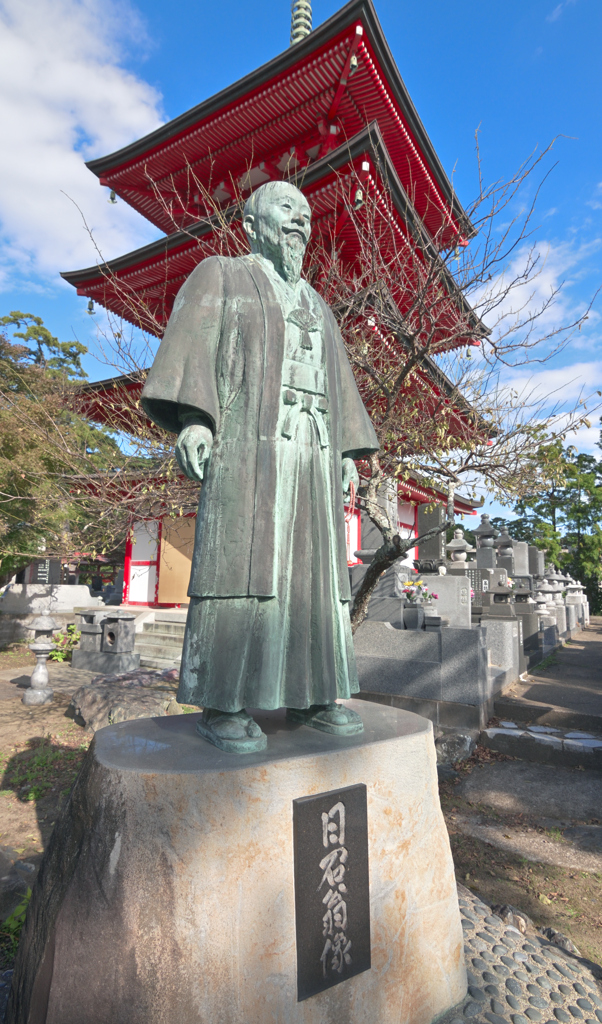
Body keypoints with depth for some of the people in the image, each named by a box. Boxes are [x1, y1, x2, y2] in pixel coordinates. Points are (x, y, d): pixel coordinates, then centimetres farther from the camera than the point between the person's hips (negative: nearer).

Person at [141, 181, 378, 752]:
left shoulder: (316, 307, 31)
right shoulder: (221, 275, 15)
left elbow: (338, 384, 24)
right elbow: (191, 342, -1)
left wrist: (349, 451, 12)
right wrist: (192, 417, -19)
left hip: (314, 446, 6)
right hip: (248, 438, -6)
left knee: (311, 565, -1)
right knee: (240, 560, -14)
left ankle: (308, 694, 4)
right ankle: (222, 705, -8)